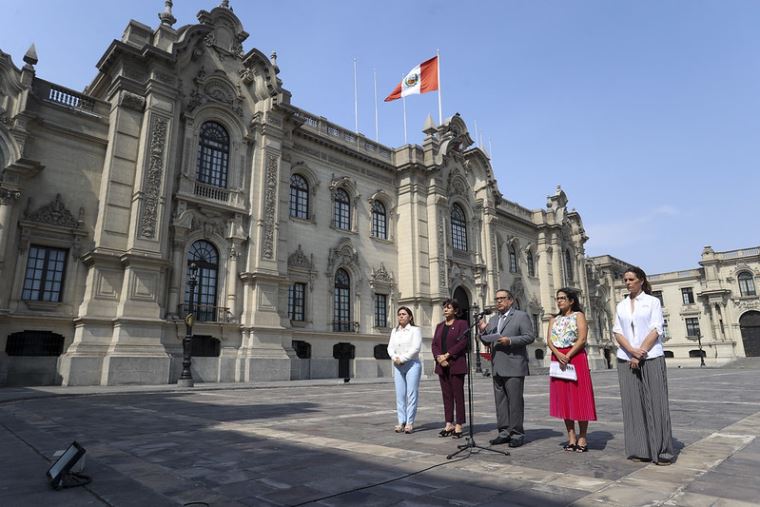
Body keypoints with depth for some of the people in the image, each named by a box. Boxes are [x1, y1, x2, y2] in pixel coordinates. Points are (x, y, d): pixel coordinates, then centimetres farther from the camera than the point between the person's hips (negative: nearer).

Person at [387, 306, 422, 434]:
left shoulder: (415, 330, -1)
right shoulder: (394, 331, 15)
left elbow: (416, 348, -11)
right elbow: (390, 347, 9)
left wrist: (402, 358, -13)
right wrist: (395, 357, -10)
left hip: (412, 364, -5)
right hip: (398, 366, 5)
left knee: (411, 394, -4)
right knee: (400, 394, 3)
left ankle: (410, 423, 1)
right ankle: (401, 422, 8)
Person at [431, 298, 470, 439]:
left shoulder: (462, 324, -1)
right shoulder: (439, 326, 16)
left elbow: (463, 343, -12)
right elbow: (434, 344, 9)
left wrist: (447, 355, -14)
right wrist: (439, 357, -9)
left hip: (456, 365, -5)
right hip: (442, 365, 6)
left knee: (458, 395, -2)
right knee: (447, 396, 8)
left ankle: (458, 426, 4)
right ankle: (449, 424, 14)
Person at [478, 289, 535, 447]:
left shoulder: (521, 316, 0)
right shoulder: (493, 320, 18)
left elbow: (530, 336, -8)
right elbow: (487, 341, 19)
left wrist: (510, 341, -19)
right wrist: (483, 331, -1)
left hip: (514, 367, -6)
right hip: (497, 367, 6)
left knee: (515, 401, -3)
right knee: (500, 401, 9)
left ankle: (517, 434, 7)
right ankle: (504, 432, 18)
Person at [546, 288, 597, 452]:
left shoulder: (578, 315, 1)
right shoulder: (554, 319, 15)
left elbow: (582, 339, -10)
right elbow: (549, 340, 3)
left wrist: (568, 356, -17)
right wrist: (558, 355, -15)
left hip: (576, 357, -5)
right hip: (558, 358, 5)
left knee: (579, 397, -2)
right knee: (563, 398, 5)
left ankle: (582, 438, 6)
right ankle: (571, 437, 12)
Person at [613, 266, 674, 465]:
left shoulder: (653, 301, 4)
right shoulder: (621, 305, 13)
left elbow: (656, 330, -5)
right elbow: (617, 332, 5)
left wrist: (641, 353, -12)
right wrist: (632, 351, -11)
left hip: (651, 358, -3)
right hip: (626, 359, 3)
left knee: (655, 403, -3)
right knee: (633, 403, 2)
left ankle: (661, 450, 4)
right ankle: (640, 449, 7)